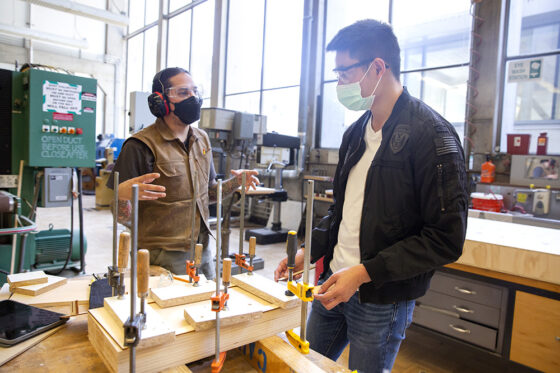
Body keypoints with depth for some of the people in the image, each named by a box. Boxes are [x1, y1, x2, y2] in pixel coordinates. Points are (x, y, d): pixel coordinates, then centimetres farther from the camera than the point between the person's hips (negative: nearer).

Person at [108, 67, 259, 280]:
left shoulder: (202, 139, 7)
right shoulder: (142, 146, -15)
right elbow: (122, 217, -13)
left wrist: (234, 183, -1)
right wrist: (123, 194, -35)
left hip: (202, 251, 7)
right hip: (163, 258, -6)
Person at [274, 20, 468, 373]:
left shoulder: (431, 134, -16)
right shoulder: (356, 132, 7)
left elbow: (446, 239, -19)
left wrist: (365, 272, -21)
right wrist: (308, 251, 3)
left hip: (383, 301, -7)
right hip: (334, 281, 7)